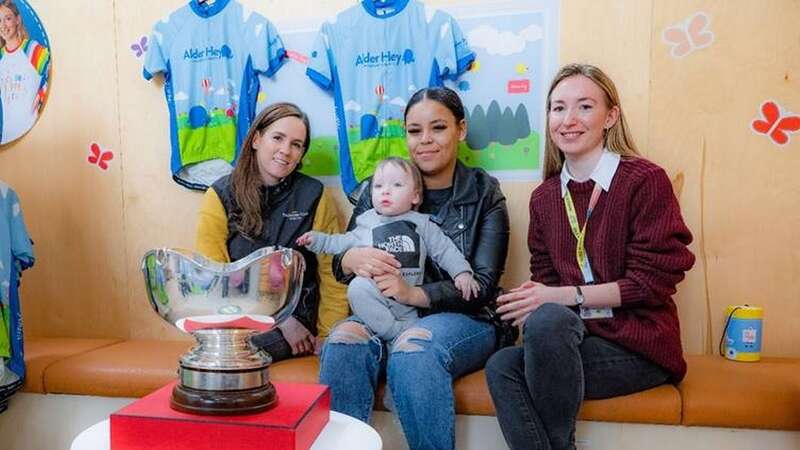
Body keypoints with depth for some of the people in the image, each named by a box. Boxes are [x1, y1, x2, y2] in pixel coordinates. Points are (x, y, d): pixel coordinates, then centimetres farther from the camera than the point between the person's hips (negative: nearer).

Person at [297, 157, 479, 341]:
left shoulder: (422, 224, 9)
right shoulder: (367, 224, 13)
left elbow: (446, 251, 10)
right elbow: (343, 242, 26)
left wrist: (462, 272, -3)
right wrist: (317, 239, 20)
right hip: (374, 296, 1)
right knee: (358, 286, -29)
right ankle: (397, 332, -23)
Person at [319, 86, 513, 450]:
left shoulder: (485, 195, 2)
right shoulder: (379, 189, 7)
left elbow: (482, 285, -6)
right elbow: (339, 266, 7)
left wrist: (416, 294, -23)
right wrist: (353, 260, -19)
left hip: (464, 319, -2)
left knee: (413, 349, -34)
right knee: (343, 341, -30)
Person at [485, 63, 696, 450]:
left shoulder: (646, 181, -7)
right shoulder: (544, 197, 10)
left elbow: (652, 281, -11)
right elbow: (544, 278, 11)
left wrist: (563, 295, -17)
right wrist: (531, 299, -13)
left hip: (640, 345, -3)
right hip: (577, 339, 4)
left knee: (547, 320, -32)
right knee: (501, 366, -26)